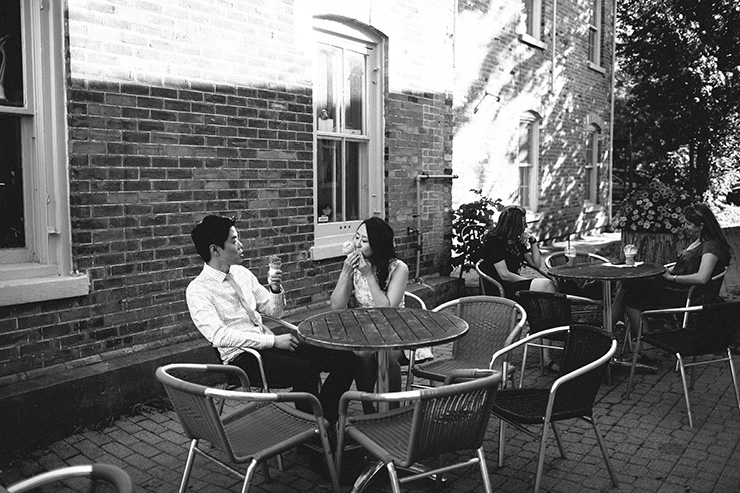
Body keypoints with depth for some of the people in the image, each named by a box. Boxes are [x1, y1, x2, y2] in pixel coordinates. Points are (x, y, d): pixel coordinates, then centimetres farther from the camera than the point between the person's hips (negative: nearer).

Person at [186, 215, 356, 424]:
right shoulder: (197, 290, -8)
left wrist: (276, 289, -3)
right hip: (241, 357, -7)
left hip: (268, 343, 7)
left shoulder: (241, 273, 12)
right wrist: (273, 340, -22)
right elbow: (219, 335, -21)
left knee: (347, 360, -9)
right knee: (306, 371, -33)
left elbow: (274, 311, 19)